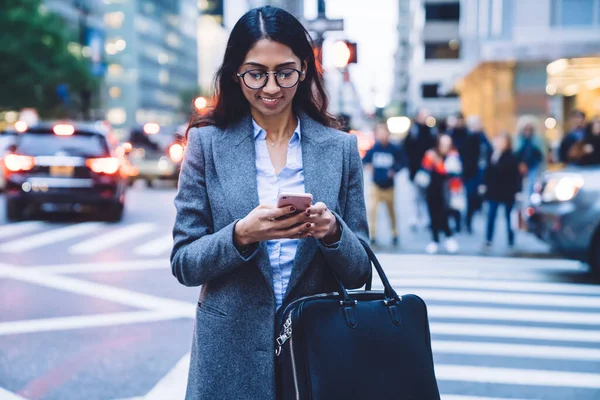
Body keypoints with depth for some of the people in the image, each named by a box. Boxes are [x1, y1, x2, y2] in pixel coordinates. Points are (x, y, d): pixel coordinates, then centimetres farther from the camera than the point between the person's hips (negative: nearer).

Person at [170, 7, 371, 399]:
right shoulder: (207, 142, -2)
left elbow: (359, 272, 2)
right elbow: (184, 263, -4)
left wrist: (332, 231, -18)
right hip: (232, 353, -1)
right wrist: (241, 235, -21)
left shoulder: (340, 148, 0)